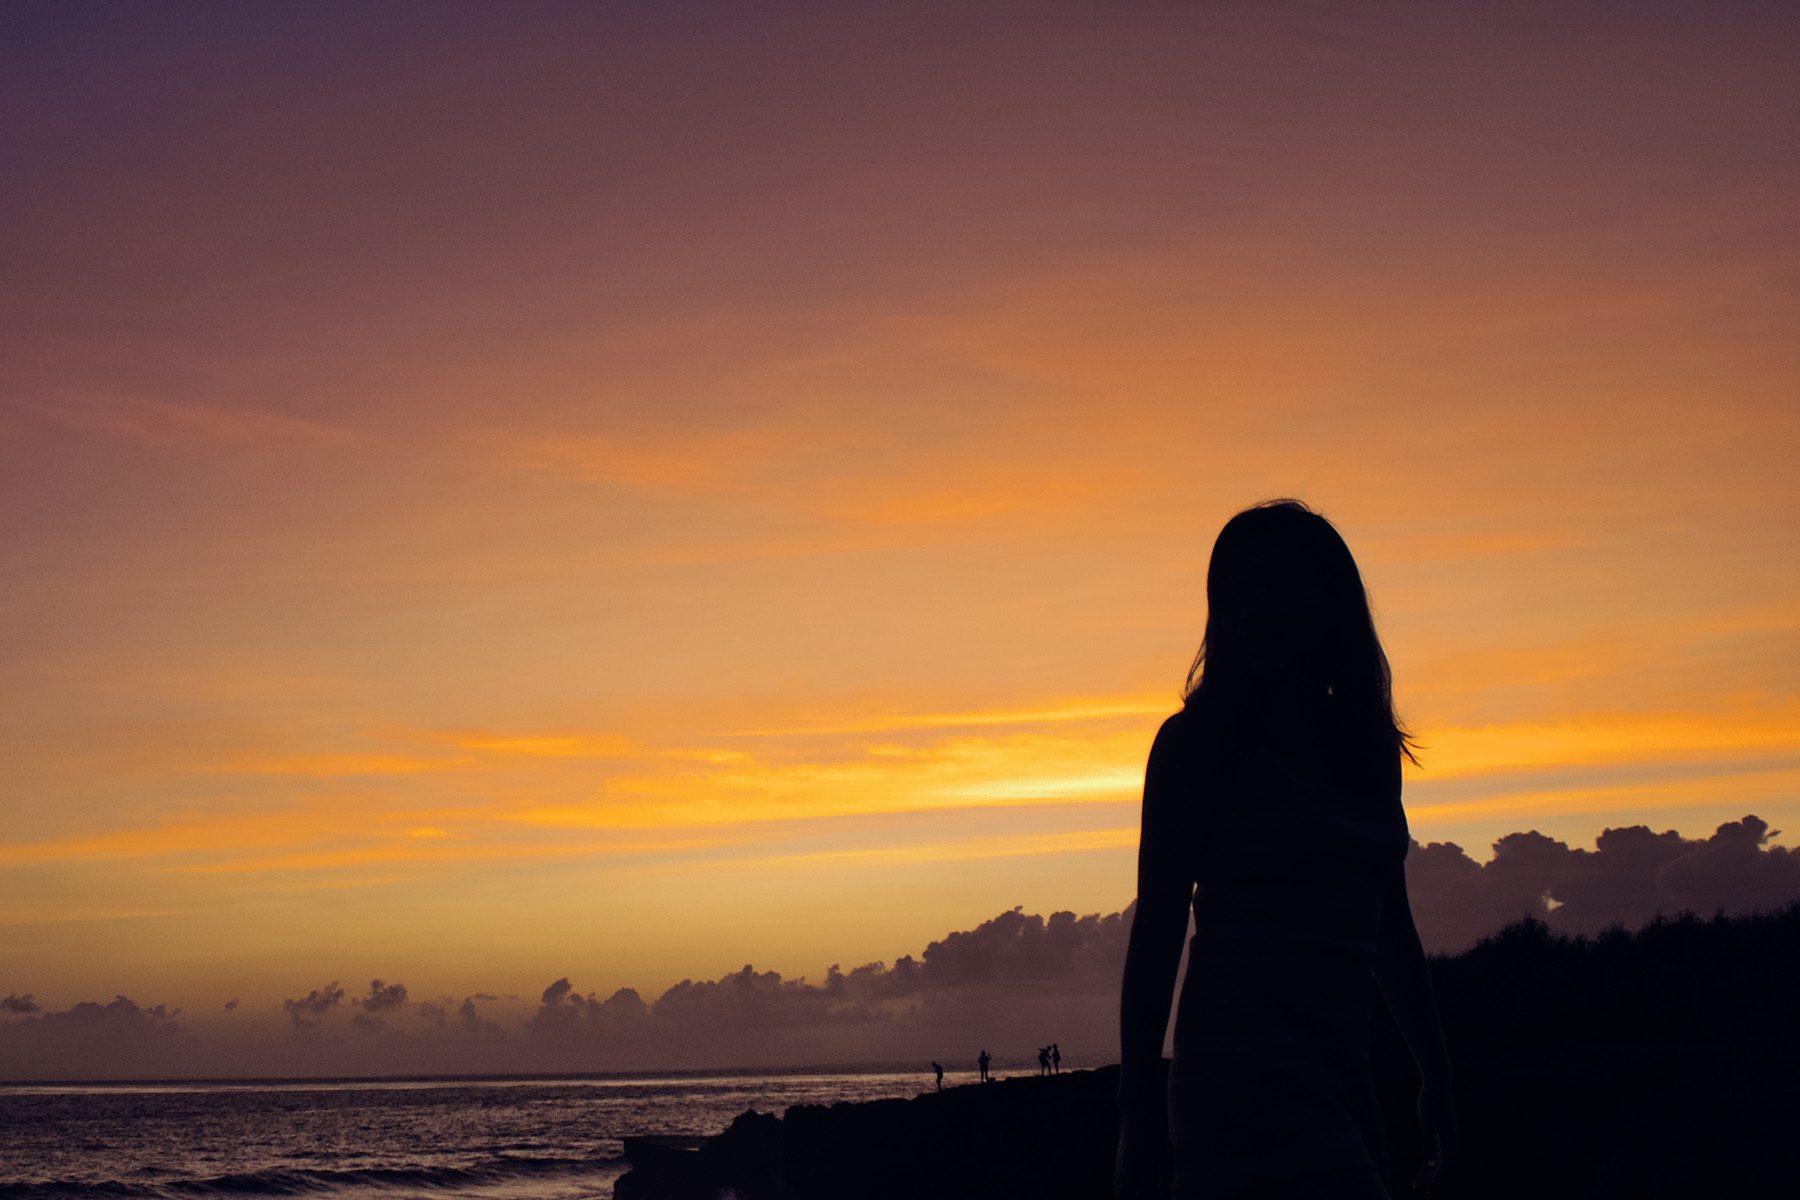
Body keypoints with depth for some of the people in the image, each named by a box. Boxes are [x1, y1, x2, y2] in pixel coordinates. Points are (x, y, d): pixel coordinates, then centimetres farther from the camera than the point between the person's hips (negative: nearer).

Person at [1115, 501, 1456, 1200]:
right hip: (1243, 1066, -6)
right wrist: (1139, 1114, -7)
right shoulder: (1196, 743, -1)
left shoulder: (1369, 749, 15)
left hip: (1343, 1080, 6)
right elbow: (1156, 929, -4)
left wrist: (1435, 1075, 24)